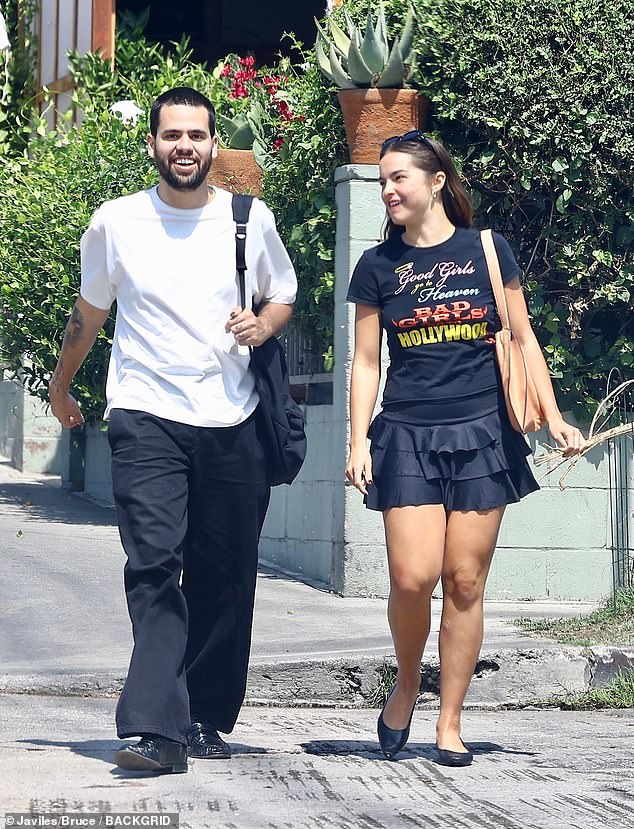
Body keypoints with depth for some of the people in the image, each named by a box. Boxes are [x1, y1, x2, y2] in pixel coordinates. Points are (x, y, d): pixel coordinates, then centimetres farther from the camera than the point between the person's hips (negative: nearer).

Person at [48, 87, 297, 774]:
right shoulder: (116, 223, 2)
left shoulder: (251, 219, 4)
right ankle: (158, 729, -24)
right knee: (154, 565, -17)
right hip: (146, 417, -2)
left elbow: (282, 296, 20)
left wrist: (261, 324, -3)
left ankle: (204, 719, 17)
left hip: (232, 424, 2)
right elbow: (88, 314, 18)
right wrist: (61, 385, 29)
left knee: (225, 577, 4)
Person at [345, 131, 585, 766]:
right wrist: (358, 443, 0)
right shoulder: (378, 266, 7)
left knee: (465, 580, -1)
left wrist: (553, 418, 2)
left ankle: (449, 725, 7)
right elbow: (366, 362, 9)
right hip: (407, 435, 0)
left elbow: (523, 340, 9)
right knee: (413, 576, -14)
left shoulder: (487, 250, 5)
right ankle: (406, 685, 14)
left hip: (482, 433, 0)